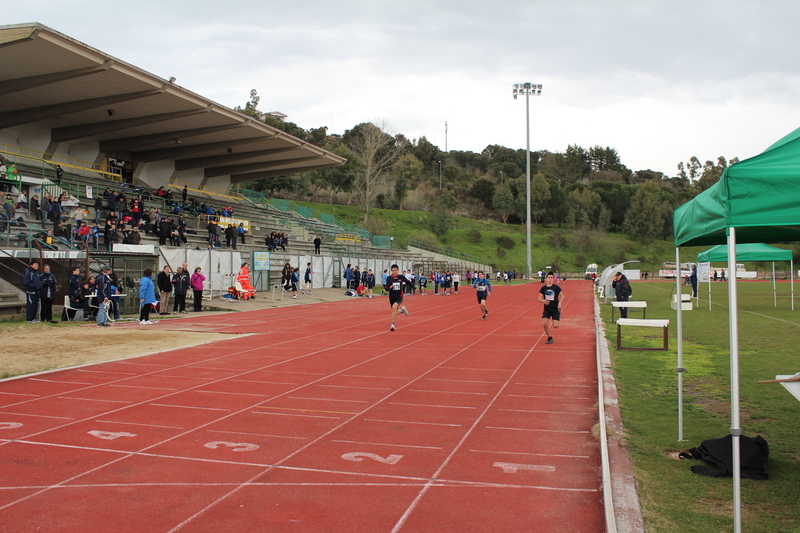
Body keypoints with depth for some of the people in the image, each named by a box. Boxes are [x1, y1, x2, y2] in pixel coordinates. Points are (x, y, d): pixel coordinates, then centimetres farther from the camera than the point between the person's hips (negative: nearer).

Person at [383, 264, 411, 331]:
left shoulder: (401, 277, -5)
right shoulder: (389, 278, -6)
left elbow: (408, 282, 11)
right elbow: (386, 288, -7)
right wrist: (389, 288, -28)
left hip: (399, 297, -2)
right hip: (392, 297, 2)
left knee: (394, 307, -29)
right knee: (395, 312, 11)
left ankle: (392, 324, -19)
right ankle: (402, 309, 47)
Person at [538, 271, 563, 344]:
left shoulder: (556, 287, -8)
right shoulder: (543, 288, -2)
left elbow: (562, 295, -4)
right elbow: (539, 298, -1)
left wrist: (560, 303, -21)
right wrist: (543, 301, -23)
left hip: (555, 309, -2)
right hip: (547, 309, 2)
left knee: (555, 326, -8)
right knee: (544, 324, -12)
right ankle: (550, 338, 8)